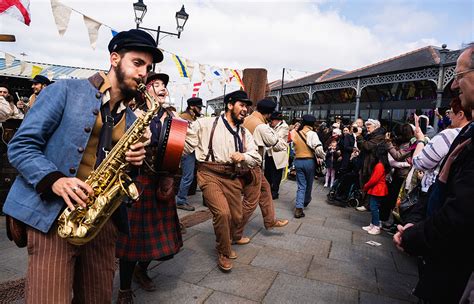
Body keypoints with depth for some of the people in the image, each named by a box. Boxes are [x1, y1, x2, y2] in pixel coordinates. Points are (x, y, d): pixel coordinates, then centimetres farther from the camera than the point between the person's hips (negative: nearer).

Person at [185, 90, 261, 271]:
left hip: (232, 177, 6)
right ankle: (224, 253, 9)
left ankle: (225, 244, 41)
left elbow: (257, 158, 11)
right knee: (222, 212, -19)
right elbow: (185, 145, -8)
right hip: (210, 173, -5)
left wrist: (243, 156, -10)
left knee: (236, 216, 8)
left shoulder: (244, 133, 13)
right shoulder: (206, 124, -3)